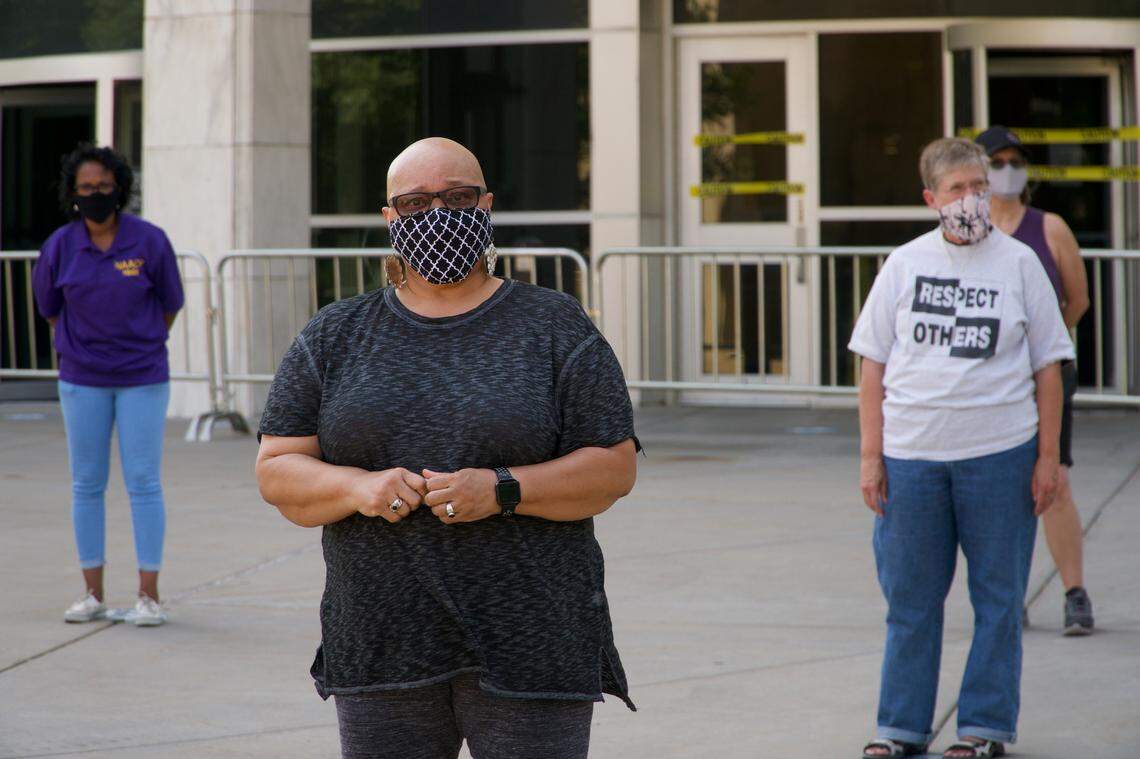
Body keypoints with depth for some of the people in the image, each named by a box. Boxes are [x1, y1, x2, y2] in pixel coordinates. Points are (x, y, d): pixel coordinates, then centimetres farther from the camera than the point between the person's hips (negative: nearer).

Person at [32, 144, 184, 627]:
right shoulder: (60, 247, -4)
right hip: (82, 382, 2)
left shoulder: (150, 241, -9)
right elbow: (49, 306, 13)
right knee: (87, 484, 6)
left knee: (144, 482, -3)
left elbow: (171, 304, 5)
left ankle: (149, 596, 1)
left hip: (142, 380, -2)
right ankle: (93, 594, 15)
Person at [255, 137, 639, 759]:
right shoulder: (334, 338, 8)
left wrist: (503, 491, -18)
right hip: (385, 649, 2)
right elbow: (277, 473, 5)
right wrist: (358, 487, -15)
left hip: (527, 652, -2)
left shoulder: (555, 329, 2)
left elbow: (614, 468, -3)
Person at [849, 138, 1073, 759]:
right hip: (910, 453, 1)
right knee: (910, 596, 7)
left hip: (999, 455, -1)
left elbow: (1047, 366, 5)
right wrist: (871, 455, 2)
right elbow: (873, 364, 7)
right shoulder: (904, 264, 6)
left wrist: (1047, 456, 1)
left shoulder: (1018, 263, 3)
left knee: (997, 595, 5)